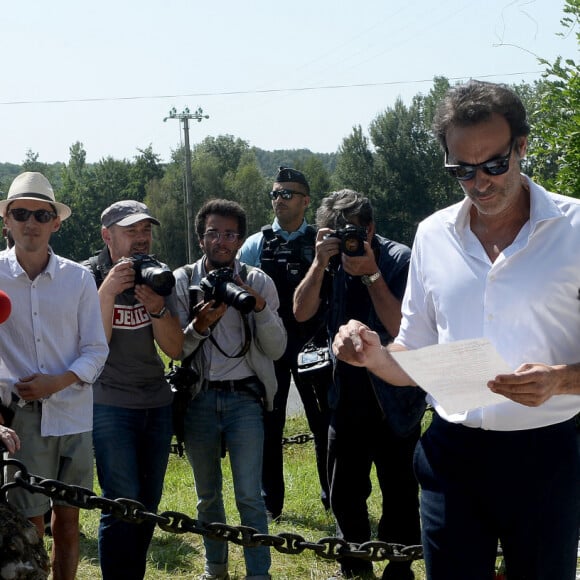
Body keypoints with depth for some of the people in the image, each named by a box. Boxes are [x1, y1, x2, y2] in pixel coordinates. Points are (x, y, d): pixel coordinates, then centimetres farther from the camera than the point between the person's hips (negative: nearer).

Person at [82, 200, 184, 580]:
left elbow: (175, 349, -1)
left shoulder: (158, 278, 6)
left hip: (157, 403, 5)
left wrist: (157, 307, -18)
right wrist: (108, 293, -24)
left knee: (149, 503, 10)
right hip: (110, 404, -5)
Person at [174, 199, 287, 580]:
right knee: (207, 494, 14)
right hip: (200, 398, 2)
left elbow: (276, 350, -4)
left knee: (249, 496, -6)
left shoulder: (258, 282, 0)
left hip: (244, 396, -2)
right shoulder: (182, 281, 0)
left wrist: (259, 307, -18)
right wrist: (200, 325, -23)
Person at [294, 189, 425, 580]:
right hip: (347, 398, 5)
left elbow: (401, 330, -21)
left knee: (400, 496, 4)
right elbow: (302, 312, -7)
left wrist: (371, 274, -25)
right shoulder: (333, 259, 1)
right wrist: (320, 264, -19)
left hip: (394, 403, -5)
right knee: (344, 495, 15)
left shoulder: (399, 260, -13)